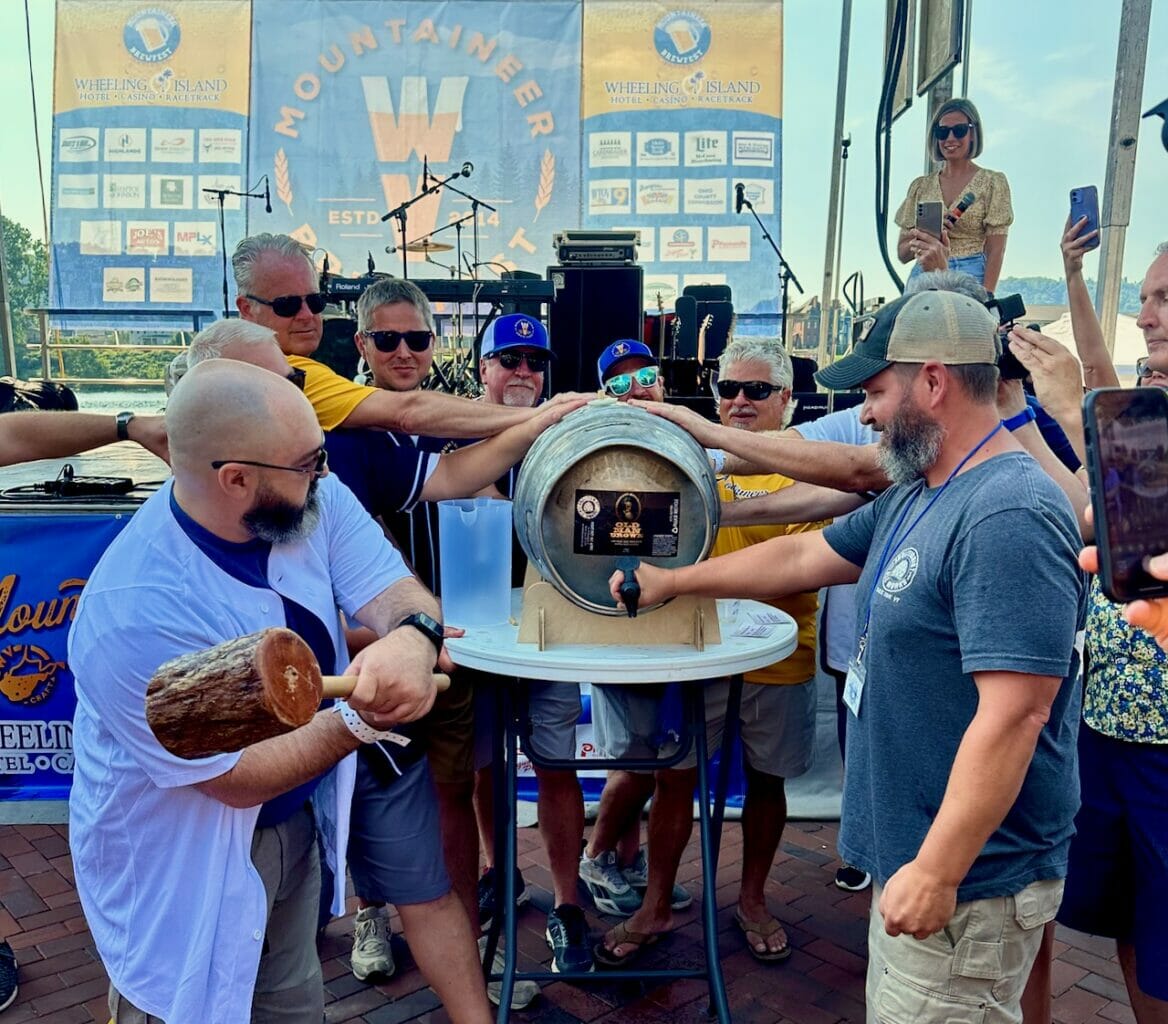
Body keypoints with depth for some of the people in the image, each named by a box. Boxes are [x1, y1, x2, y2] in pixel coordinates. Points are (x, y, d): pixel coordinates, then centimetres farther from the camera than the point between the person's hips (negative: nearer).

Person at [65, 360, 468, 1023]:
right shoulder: (136, 614, -34)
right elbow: (238, 780, -26)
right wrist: (366, 721, -32)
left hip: (294, 825, 6)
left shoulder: (312, 502, -16)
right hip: (182, 870, -6)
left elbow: (394, 591, -20)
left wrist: (413, 639, -42)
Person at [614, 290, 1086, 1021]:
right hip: (914, 851, 9)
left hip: (971, 877, -9)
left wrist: (937, 871, -24)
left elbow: (1012, 716, -27)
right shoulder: (914, 498, 9)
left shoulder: (1009, 515, -23)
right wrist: (672, 581, 22)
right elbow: (802, 558, 18)